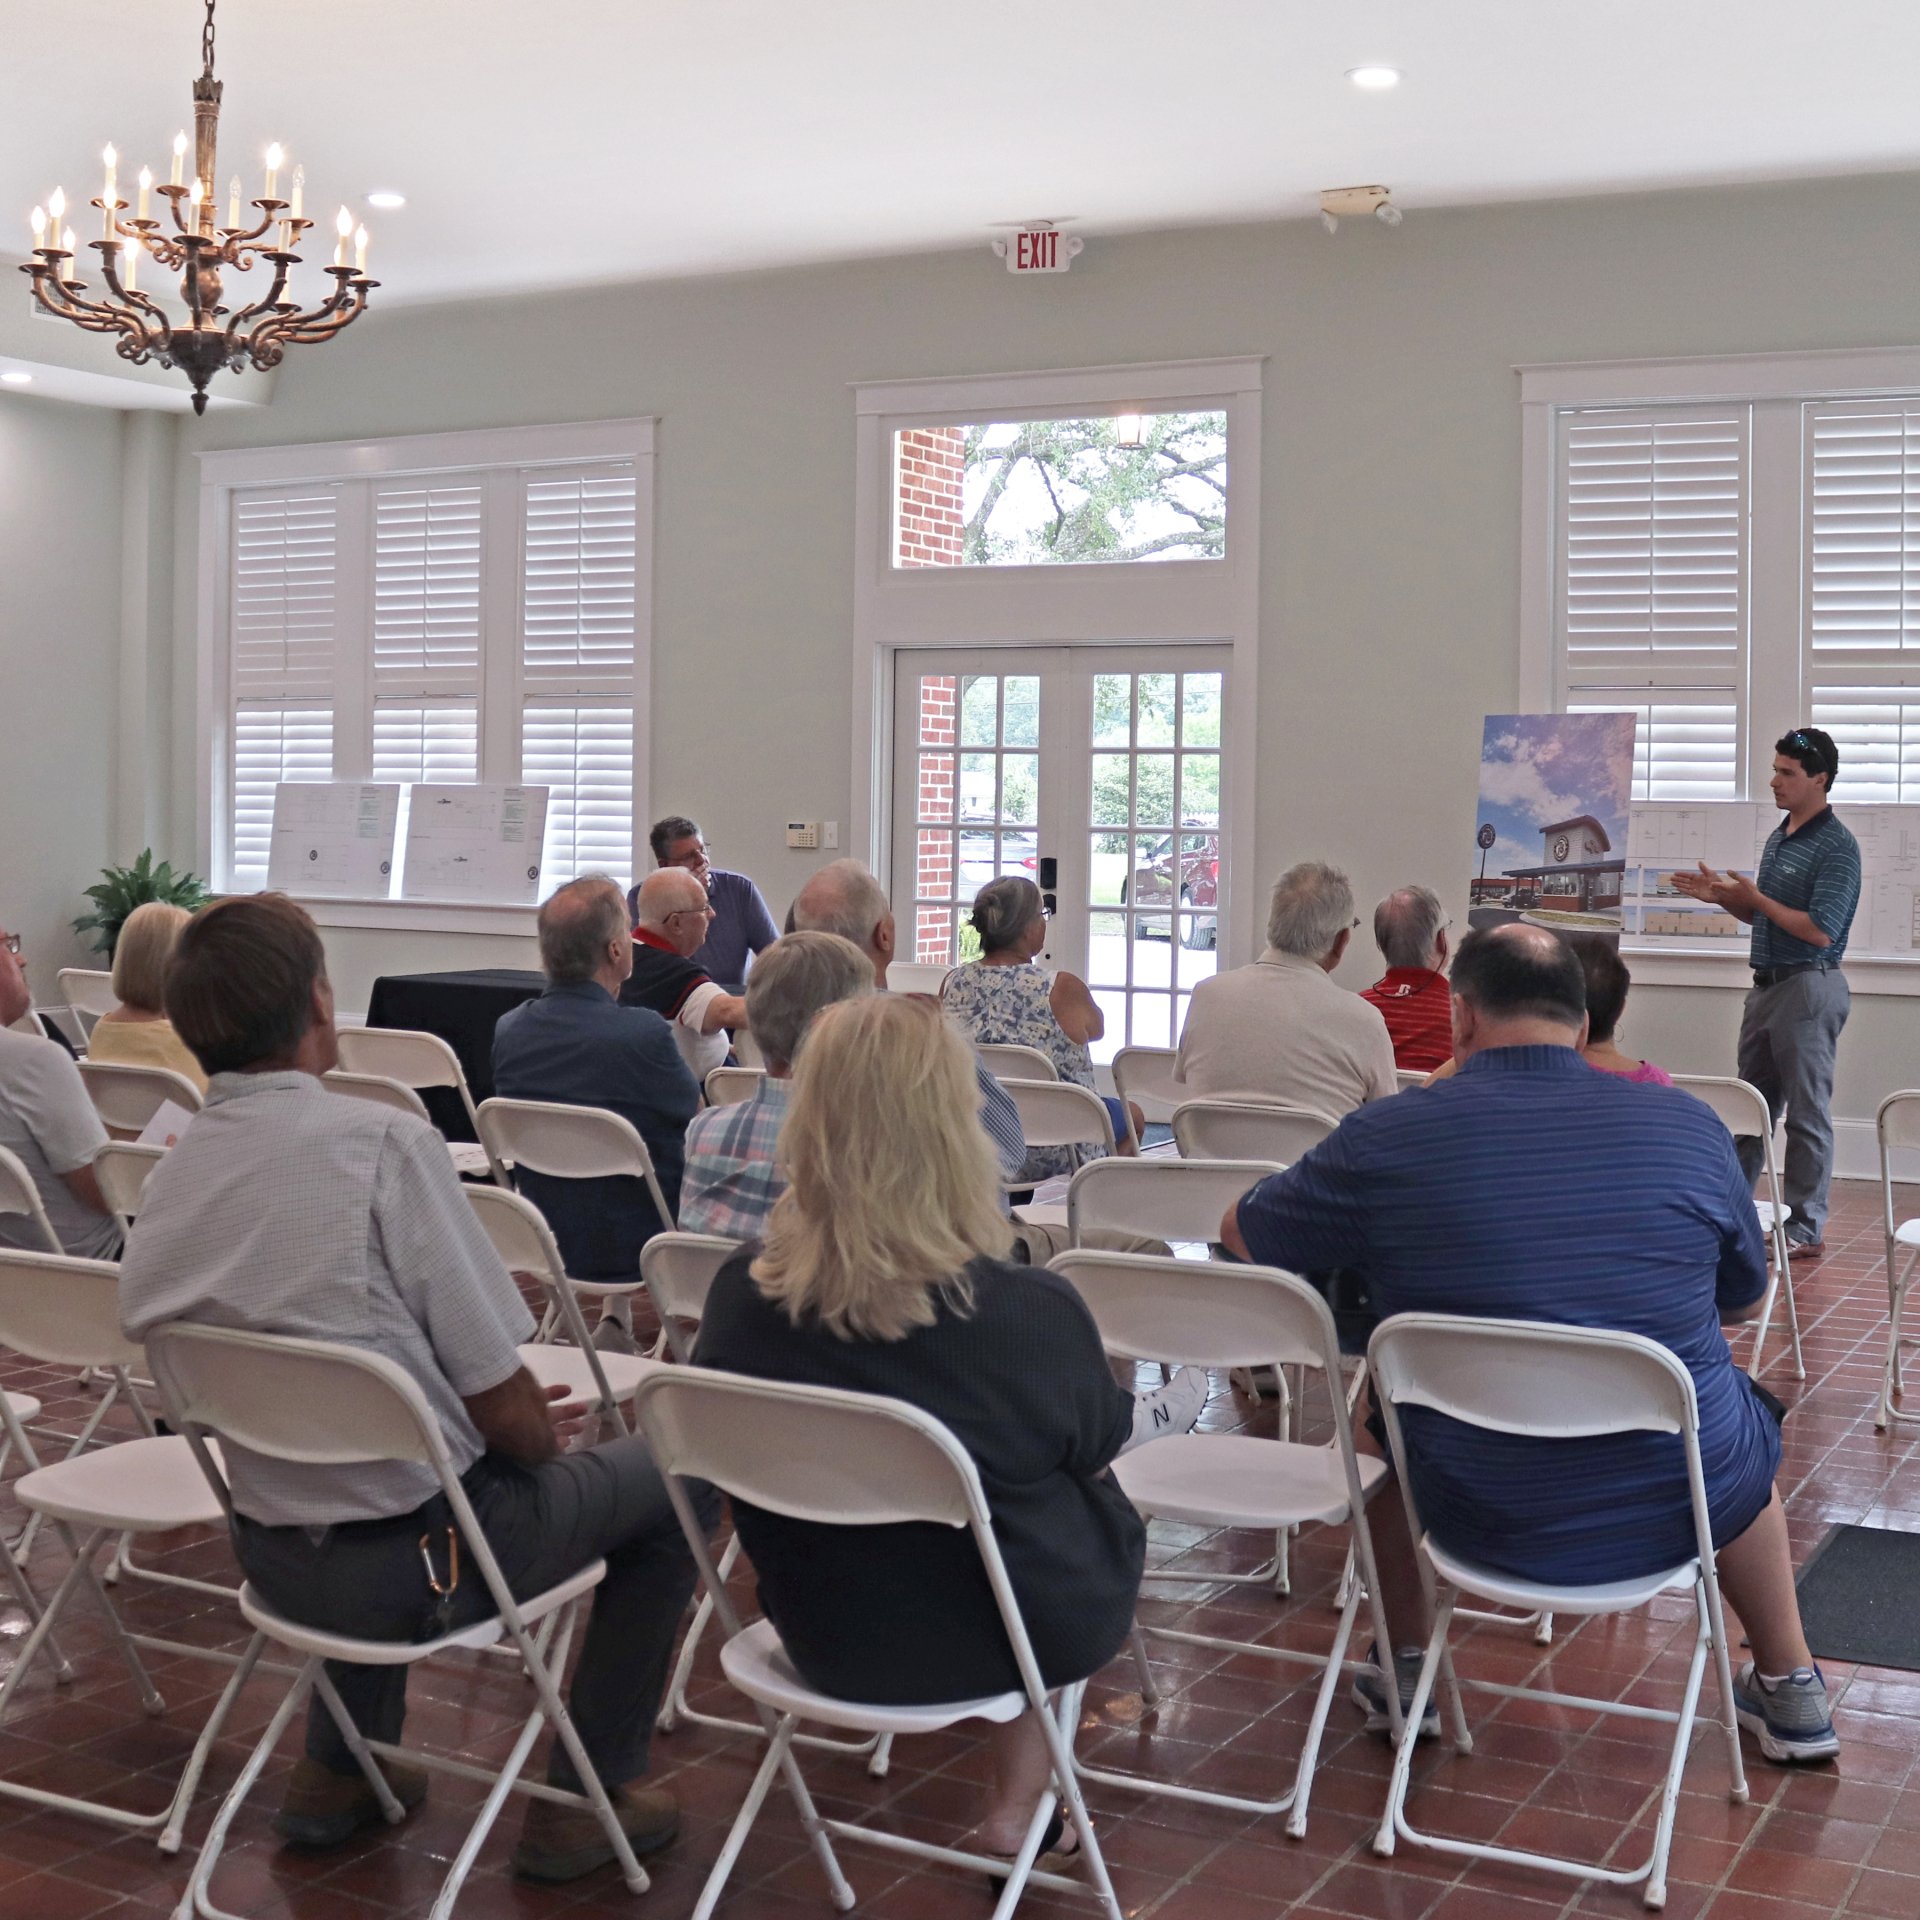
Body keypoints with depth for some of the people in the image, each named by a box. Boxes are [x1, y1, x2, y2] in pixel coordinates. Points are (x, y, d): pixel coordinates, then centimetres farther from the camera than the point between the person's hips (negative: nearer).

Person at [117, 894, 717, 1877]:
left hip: (273, 1556, 7)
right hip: (417, 1557, -7)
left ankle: (336, 1770, 39)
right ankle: (585, 1795, 18)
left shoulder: (170, 1175, -2)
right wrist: (541, 1436, 5)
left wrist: (521, 1425, 16)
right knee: (677, 1474, 14)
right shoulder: (385, 1143, -22)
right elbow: (499, 1398, -19)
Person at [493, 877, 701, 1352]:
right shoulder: (644, 1033, -26)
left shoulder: (508, 1031, -9)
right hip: (638, 1245, -5)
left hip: (546, 1240, 6)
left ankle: (616, 1322, 35)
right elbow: (699, 1122, -7)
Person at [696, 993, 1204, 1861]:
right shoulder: (1032, 1311, -28)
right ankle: (1018, 1805, 34)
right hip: (1005, 1634, -3)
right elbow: (1093, 1445, -7)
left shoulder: (741, 1293, -19)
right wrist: (1136, 1415, 17)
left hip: (826, 1636, 4)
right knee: (1102, 1501, 29)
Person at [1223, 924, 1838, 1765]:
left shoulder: (1381, 1141, -12)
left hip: (1480, 1520, -1)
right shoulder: (1688, 1125, -7)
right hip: (1676, 1512, 1)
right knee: (1745, 1421, 35)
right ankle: (1790, 1689, 43)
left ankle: (1403, 1676, 39)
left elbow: (1240, 1232, 6)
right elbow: (1745, 1297, 9)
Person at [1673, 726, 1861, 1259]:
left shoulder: (1837, 847, -14)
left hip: (1808, 989, -9)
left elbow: (1820, 931, -22)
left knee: (1806, 1112, -2)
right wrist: (1724, 895, 6)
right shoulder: (1779, 837, 14)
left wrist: (1755, 897, -17)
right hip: (1767, 985, 9)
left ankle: (1806, 1230, 6)